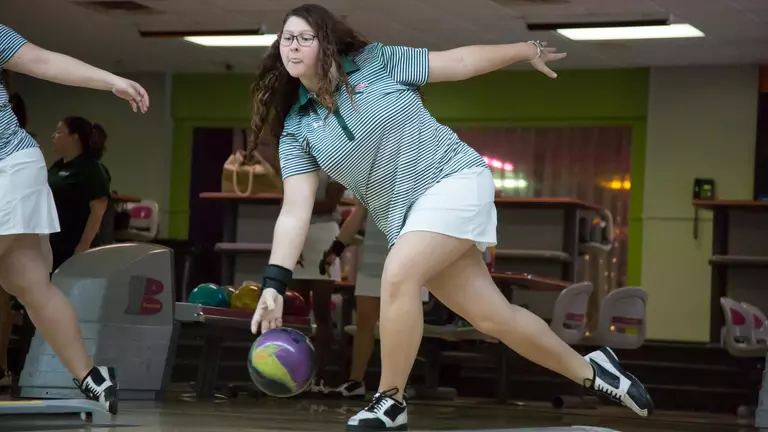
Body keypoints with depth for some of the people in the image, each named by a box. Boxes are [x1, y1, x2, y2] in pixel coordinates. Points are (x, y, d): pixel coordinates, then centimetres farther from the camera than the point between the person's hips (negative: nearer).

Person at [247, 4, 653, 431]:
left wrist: (528, 49, 7)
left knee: (398, 275, -26)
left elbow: (457, 62, 4)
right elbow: (295, 211, -5)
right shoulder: (296, 129, 1)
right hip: (407, 219, 5)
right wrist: (274, 284, -16)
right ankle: (588, 370, 23)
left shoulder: (375, 61, -5)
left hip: (454, 179, -4)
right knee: (492, 316, 2)